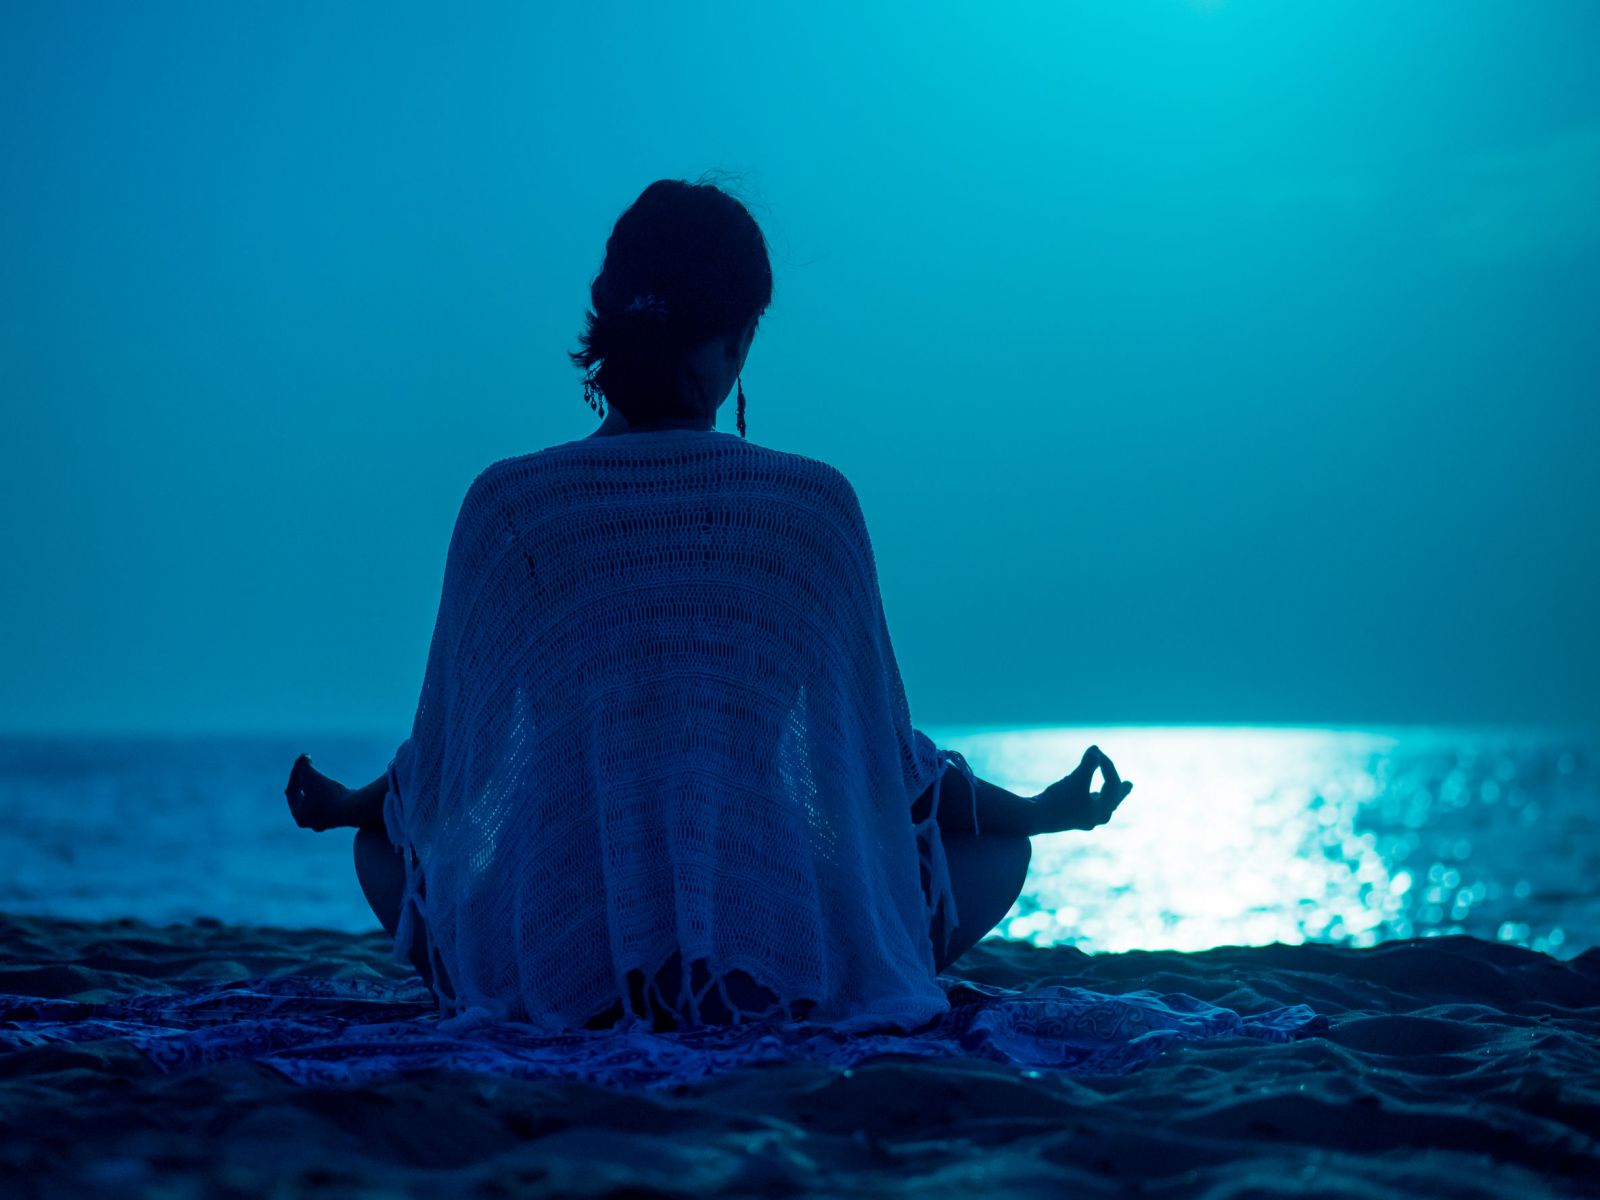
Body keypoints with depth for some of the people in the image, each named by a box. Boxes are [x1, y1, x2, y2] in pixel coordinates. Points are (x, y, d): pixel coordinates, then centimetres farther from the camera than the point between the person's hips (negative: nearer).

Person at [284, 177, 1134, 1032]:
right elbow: (881, 755, 7)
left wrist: (340, 806, 32)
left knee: (381, 845, 30)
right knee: (997, 848, 23)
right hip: (780, 966, 0)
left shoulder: (507, 502, -1)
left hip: (554, 975, 1)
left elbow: (445, 760, 9)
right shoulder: (814, 501, -3)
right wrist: (1040, 811, 25)